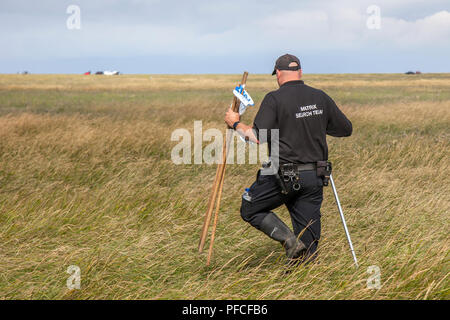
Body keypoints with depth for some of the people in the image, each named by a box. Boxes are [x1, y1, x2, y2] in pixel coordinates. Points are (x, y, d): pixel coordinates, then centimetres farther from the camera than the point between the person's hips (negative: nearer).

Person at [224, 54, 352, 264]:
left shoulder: (274, 99, -9)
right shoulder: (321, 97, 7)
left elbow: (258, 137, -16)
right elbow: (346, 129, 16)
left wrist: (236, 124, 0)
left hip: (283, 176, -5)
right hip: (315, 176, 5)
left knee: (250, 210, 15)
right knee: (308, 241, 11)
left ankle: (289, 240, -3)